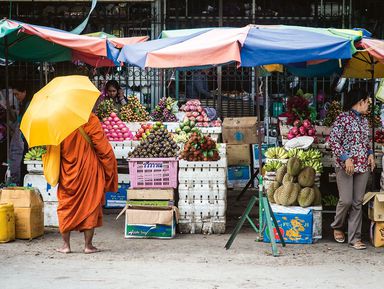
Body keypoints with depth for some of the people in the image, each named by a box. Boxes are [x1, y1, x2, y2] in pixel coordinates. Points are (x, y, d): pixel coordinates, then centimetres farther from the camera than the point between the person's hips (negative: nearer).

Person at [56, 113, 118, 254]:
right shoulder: (90, 120, -12)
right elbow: (102, 146, -11)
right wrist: (109, 167, 2)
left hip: (68, 173, 2)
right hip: (89, 171, -2)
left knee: (66, 206, 13)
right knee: (90, 205, 7)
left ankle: (66, 245, 13)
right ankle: (88, 245, 9)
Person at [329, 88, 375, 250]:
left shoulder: (364, 120, 14)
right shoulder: (343, 118, -8)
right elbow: (333, 140, -13)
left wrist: (370, 154, 7)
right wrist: (346, 158, -18)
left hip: (363, 166, 6)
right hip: (345, 166, -6)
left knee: (358, 202, 4)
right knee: (346, 200, -9)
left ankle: (354, 238, 8)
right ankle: (337, 227, 19)